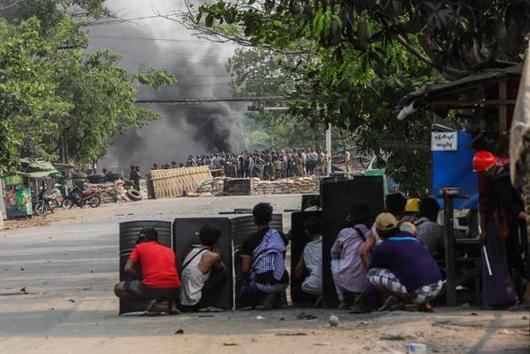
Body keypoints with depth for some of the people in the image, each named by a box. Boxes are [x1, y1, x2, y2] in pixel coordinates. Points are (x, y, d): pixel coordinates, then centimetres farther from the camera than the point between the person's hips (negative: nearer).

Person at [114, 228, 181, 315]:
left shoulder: (139, 247, 14)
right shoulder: (169, 250, 24)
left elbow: (127, 268, 3)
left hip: (152, 288, -4)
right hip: (173, 290, 5)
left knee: (118, 288, 17)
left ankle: (149, 300, -4)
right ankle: (172, 304, 11)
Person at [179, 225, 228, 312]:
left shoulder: (192, 251, 11)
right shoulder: (212, 256, -9)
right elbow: (222, 267, 13)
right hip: (195, 301, -7)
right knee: (223, 275, 6)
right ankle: (208, 305, 0)